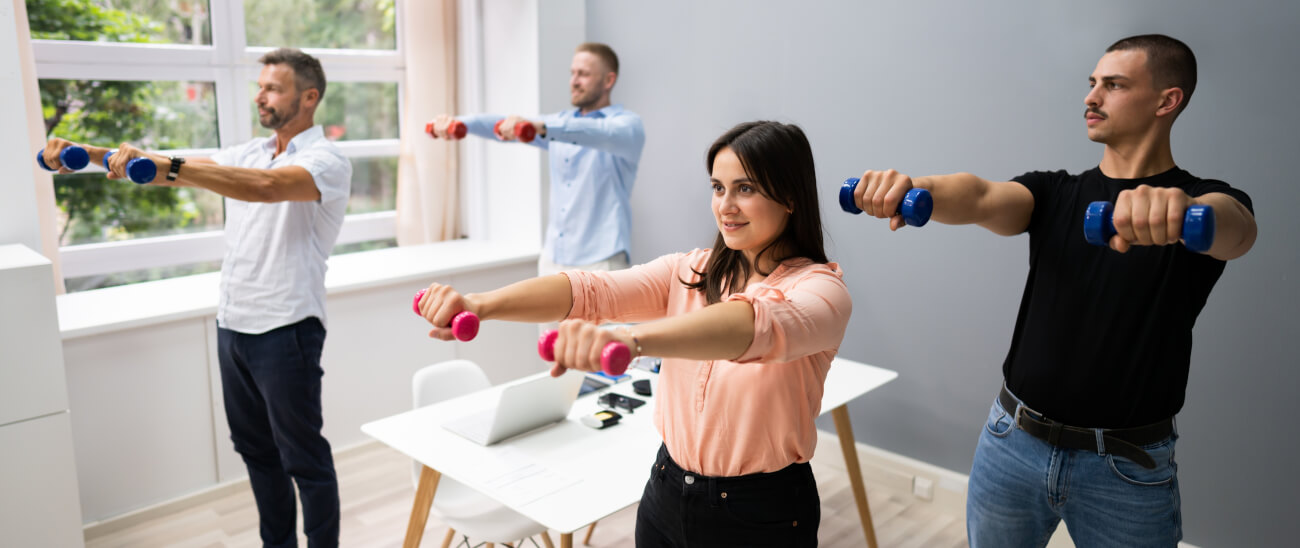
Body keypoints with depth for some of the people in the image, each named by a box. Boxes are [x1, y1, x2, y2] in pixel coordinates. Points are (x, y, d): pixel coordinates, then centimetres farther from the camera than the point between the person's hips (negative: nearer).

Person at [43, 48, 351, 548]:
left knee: (303, 458, 3)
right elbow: (179, 169, 6)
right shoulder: (249, 154, 13)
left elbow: (266, 186, -32)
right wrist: (89, 154, -7)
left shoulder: (327, 161, -13)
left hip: (285, 330, -8)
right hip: (232, 324, 8)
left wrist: (168, 166, -39)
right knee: (254, 448, 18)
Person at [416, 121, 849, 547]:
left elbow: (758, 324, -38)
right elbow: (591, 290, -15)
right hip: (666, 494, 4)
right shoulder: (689, 272, 0)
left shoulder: (819, 288, -15)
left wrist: (629, 339, -54)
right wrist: (481, 304, -31)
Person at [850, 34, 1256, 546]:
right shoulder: (1055, 192, 4)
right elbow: (981, 197, -17)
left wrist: (1180, 209, -52)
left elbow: (1236, 231, -28)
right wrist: (913, 187, -39)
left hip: (1128, 469, -2)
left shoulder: (1205, 201, -3)